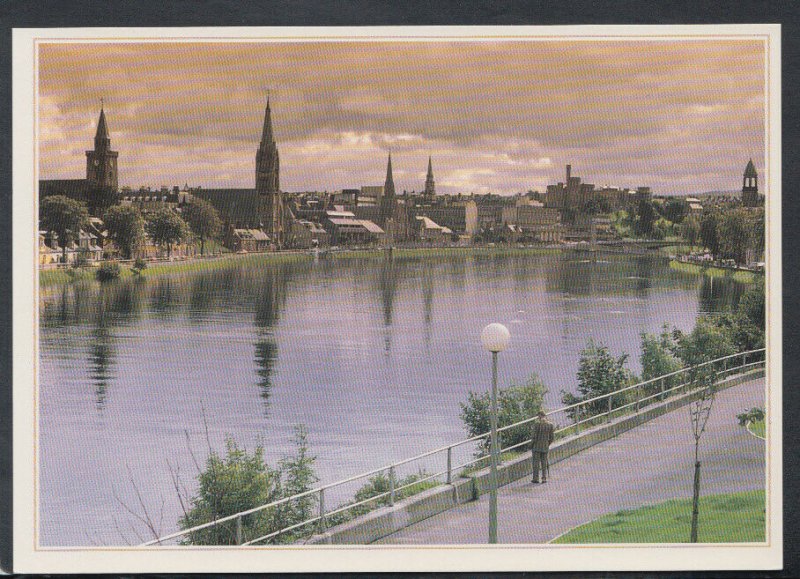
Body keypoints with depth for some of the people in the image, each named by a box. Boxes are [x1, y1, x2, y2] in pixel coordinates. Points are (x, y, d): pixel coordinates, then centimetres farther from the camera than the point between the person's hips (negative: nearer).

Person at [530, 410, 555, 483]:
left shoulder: (537, 424, -14)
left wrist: (532, 444, -2)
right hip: (545, 446, 4)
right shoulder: (550, 424, 1)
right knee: (544, 462, 11)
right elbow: (552, 436, 6)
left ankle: (536, 478, 3)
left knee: (536, 461, 2)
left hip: (536, 446, -4)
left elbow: (534, 435, -14)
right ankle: (544, 478, 8)